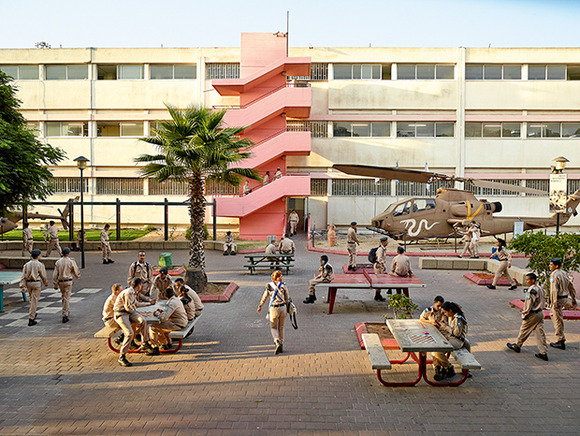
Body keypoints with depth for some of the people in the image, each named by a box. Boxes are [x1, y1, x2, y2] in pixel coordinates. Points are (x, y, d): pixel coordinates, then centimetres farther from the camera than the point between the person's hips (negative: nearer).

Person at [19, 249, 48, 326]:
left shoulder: (27, 264, 5)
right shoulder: (40, 264, -8)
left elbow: (23, 276, 2)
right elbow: (43, 276, -2)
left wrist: (23, 286, 2)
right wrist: (46, 283, 16)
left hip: (28, 283, 6)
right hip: (36, 283, -6)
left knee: (32, 299, 24)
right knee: (34, 301, -3)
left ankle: (32, 314, 38)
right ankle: (31, 319, -4)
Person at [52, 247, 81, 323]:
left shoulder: (58, 262, 2)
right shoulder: (71, 261, -8)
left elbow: (55, 274, 2)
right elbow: (76, 272, 0)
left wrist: (55, 284, 8)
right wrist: (78, 276, 23)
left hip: (60, 282, 4)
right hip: (68, 281, -4)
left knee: (64, 297, 21)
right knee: (66, 298, -3)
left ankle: (67, 311, 32)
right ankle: (65, 316, -6)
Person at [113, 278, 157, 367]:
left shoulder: (133, 293, 14)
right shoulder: (128, 293, -17)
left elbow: (136, 304, 31)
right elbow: (128, 307, -18)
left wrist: (149, 303, 41)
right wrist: (135, 311, 0)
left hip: (129, 312, 8)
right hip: (120, 314, -8)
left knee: (143, 321, -19)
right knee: (129, 333, -24)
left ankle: (145, 344, -5)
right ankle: (122, 357, -13)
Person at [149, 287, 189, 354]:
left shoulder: (172, 303, -22)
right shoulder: (176, 299, 8)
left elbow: (163, 318, -26)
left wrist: (157, 313, -8)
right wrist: (162, 311, 6)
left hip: (177, 325, -10)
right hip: (183, 322, 10)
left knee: (153, 327, -11)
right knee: (161, 324, 32)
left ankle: (156, 349, -3)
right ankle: (168, 344, 39)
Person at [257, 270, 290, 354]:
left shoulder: (269, 286, -2)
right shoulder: (283, 286, -2)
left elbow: (264, 298, 6)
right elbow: (287, 298, 4)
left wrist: (260, 306, 19)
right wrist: (286, 304, 24)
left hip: (274, 309, -1)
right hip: (283, 307, 1)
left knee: (273, 327, 13)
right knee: (281, 327, 18)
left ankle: (277, 342, -11)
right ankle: (281, 346, 22)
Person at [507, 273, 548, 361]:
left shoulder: (531, 291, -20)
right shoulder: (540, 289, 8)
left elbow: (528, 305, -21)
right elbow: (543, 302, 17)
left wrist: (524, 315, -11)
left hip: (532, 314, -8)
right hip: (540, 313, 8)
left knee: (524, 330, 8)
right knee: (540, 333, 7)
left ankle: (517, 346, 24)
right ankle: (544, 353, 6)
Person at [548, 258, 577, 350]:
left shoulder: (554, 275, -19)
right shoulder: (564, 273, 8)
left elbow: (554, 291, -24)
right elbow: (570, 286, 15)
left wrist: (554, 303, -22)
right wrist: (573, 299, 23)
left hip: (558, 299, -9)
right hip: (565, 298, 9)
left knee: (558, 319, 0)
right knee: (552, 314, 26)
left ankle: (561, 341, 7)